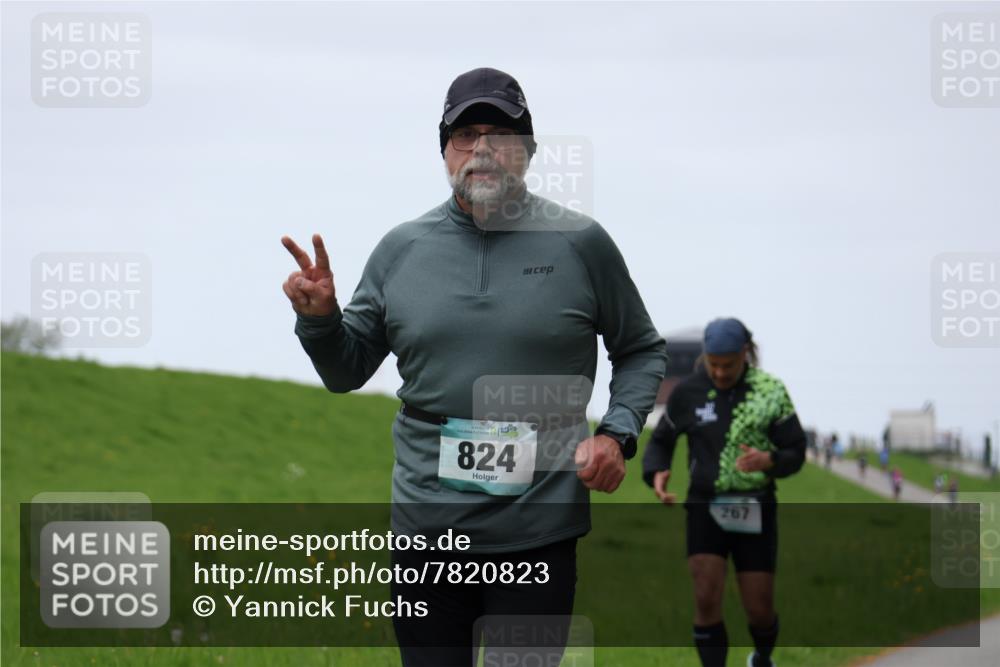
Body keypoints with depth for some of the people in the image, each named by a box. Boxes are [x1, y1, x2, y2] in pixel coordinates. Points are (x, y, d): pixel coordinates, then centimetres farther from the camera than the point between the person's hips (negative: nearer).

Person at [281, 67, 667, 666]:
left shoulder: (581, 244, 1)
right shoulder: (402, 249, 7)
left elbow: (642, 351, 11)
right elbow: (347, 370, 14)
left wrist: (617, 434, -4)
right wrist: (320, 319, -6)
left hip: (540, 532, -2)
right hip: (426, 525, 2)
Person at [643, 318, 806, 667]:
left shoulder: (771, 391, -5)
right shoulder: (687, 393, -2)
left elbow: (795, 453, -3)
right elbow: (661, 441, 11)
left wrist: (768, 461, -26)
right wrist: (656, 475, -11)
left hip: (754, 510, 0)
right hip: (706, 507, 0)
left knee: (759, 609, 3)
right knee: (707, 599, -15)